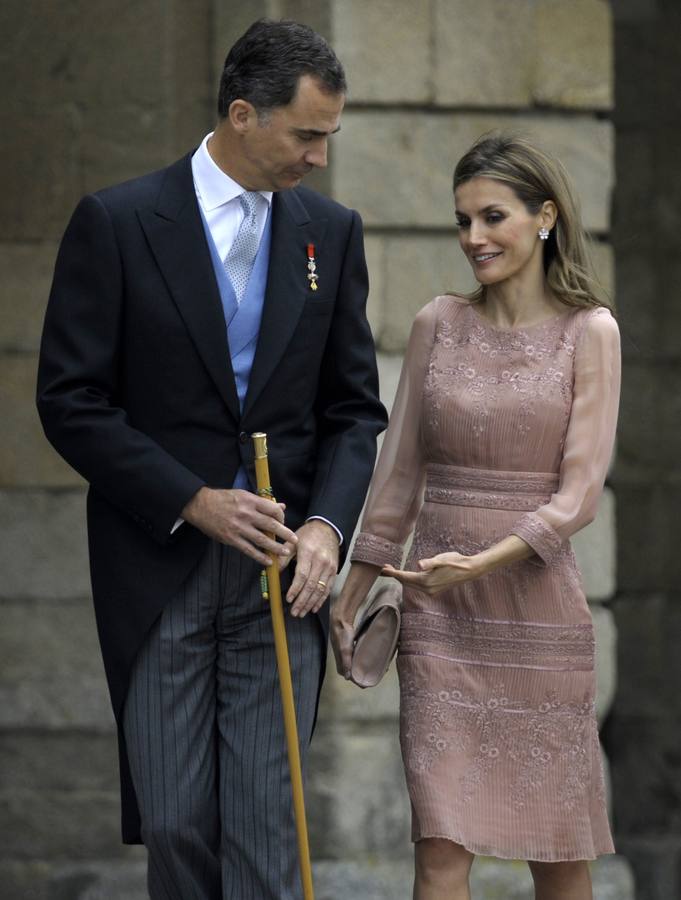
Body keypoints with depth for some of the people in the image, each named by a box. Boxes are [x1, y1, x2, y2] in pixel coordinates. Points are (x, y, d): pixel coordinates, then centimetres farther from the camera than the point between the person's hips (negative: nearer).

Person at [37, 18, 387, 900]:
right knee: (174, 820, 2)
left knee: (265, 821, -2)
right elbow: (70, 401, -6)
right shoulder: (117, 222, -5)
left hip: (281, 570, 2)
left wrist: (327, 524, -8)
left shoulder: (330, 230, 7)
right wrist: (194, 502, -14)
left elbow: (353, 407, 10)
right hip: (159, 570, -2)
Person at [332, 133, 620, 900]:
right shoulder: (438, 325, 6)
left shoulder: (588, 332, -3)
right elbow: (399, 471, 12)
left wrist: (482, 562, -21)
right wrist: (351, 593, 11)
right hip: (438, 614, 2)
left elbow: (579, 493, -9)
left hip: (537, 605, -1)